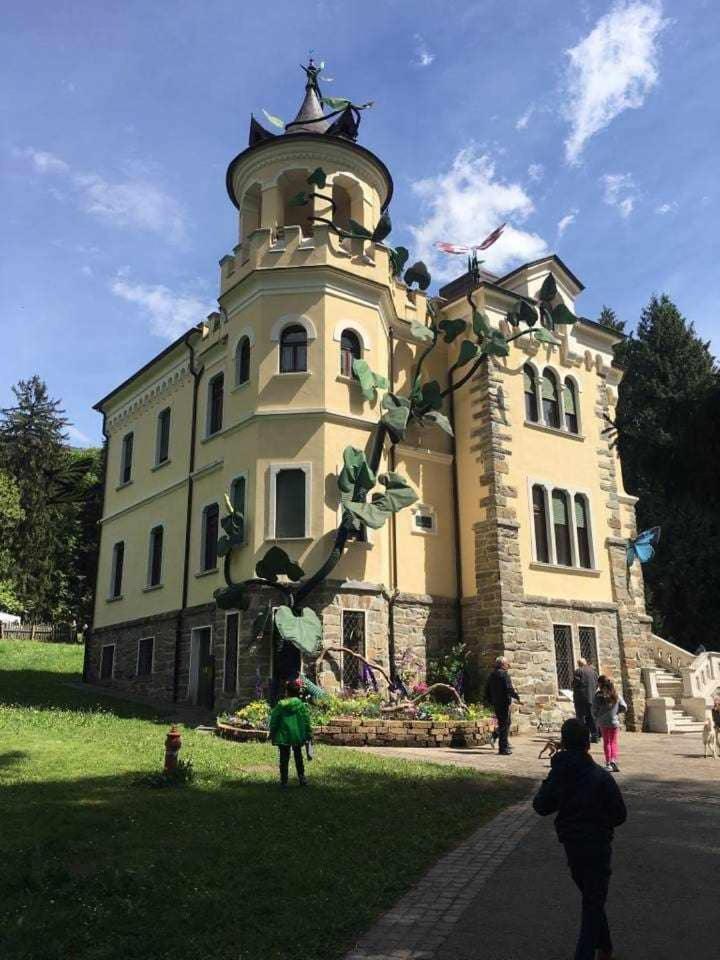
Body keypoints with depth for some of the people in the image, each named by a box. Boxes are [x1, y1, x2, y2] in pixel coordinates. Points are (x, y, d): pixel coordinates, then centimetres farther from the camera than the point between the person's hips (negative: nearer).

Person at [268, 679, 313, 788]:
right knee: (298, 757, 17)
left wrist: (272, 735, 7)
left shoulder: (280, 705, -7)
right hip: (297, 736, 1)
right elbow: (306, 721, -2)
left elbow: (273, 722, -3)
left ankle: (284, 781, 10)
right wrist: (309, 733, 7)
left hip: (283, 737, -1)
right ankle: (301, 778, 17)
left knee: (284, 759, 8)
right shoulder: (301, 705, -5)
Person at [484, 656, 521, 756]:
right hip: (504, 702, -8)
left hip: (495, 703, 8)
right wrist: (516, 696, -8)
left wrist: (490, 701, 23)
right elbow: (509, 688, -20)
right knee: (505, 724, -2)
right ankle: (503, 748, 0)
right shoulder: (504, 674, -13)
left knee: (501, 723, 22)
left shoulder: (491, 675, 13)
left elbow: (487, 690, 17)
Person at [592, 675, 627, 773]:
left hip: (603, 723, -1)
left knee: (606, 742, 12)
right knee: (614, 742, 12)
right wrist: (616, 711, 13)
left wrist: (596, 720, 7)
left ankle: (608, 763, 12)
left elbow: (594, 710, -11)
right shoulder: (616, 695, -3)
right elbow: (624, 708, -3)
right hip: (614, 722, 1)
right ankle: (614, 760, -7)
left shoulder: (598, 696, -12)